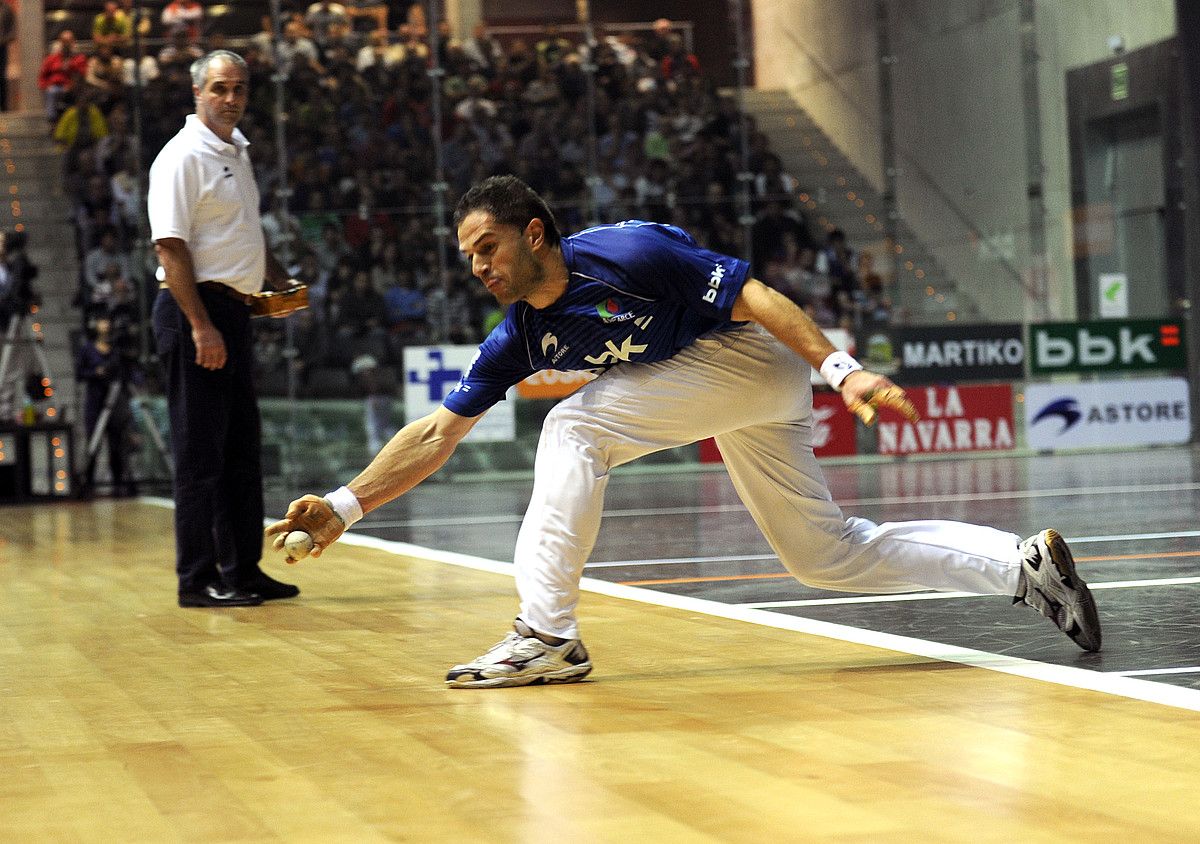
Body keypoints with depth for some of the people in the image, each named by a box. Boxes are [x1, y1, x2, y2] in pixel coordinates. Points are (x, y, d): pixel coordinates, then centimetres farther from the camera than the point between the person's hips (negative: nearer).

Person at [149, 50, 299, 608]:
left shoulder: (238, 152, 17)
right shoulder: (182, 158, -11)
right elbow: (170, 247, -18)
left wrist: (279, 280, 19)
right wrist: (201, 325, -24)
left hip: (233, 311, 9)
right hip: (195, 310, -9)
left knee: (241, 447, 13)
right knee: (200, 450, -6)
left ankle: (243, 569, 21)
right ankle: (197, 579, -1)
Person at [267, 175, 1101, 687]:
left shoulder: (623, 252, -20)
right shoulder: (520, 337, 1)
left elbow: (753, 296, -19)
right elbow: (438, 433, 3)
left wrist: (843, 368, -27)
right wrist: (344, 506, -6)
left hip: (759, 358, -8)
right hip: (732, 402, 8)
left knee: (575, 426, -20)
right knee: (831, 556, 8)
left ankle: (548, 638, -17)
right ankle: (1028, 564, 15)